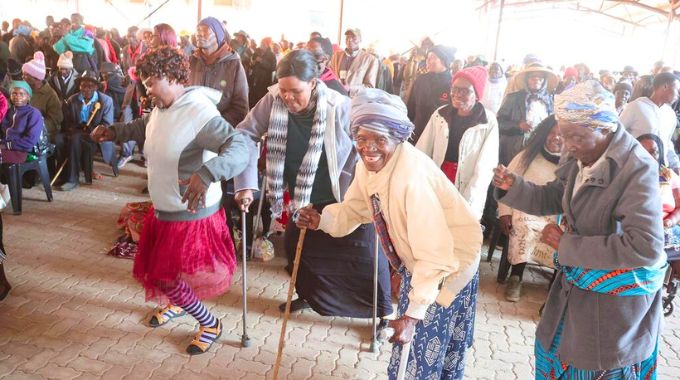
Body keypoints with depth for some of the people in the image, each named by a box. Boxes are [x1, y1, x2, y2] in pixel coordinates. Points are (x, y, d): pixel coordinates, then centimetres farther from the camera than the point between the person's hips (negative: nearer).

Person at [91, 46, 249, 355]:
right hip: (164, 210, 9)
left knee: (166, 278, 2)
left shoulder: (199, 112, -27)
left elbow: (240, 149, -39)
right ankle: (177, 304, 54)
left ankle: (210, 324, 25)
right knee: (156, 269, 24)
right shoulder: (161, 108, 2)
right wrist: (113, 132, 8)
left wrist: (206, 174, -56)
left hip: (191, 214, -9)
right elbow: (143, 128, 26)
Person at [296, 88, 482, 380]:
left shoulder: (412, 176, -35)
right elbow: (354, 209, 3)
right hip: (416, 260, 8)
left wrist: (413, 315, -33)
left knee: (427, 356, 3)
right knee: (408, 343, 23)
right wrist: (322, 220, -17)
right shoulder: (368, 165, -9)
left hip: (450, 262, -7)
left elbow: (435, 255, -34)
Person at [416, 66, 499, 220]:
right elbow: (421, 153, -2)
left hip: (467, 197, -2)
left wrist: (465, 206, -19)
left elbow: (484, 170, -13)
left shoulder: (489, 123, -9)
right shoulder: (440, 114, 1)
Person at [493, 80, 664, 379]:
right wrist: (513, 186, -13)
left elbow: (646, 247, -33)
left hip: (616, 295, -7)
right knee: (555, 351, 23)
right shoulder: (580, 158, -5)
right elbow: (551, 199, 8)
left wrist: (567, 245, -27)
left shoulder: (637, 169, -26)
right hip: (577, 282, 7)